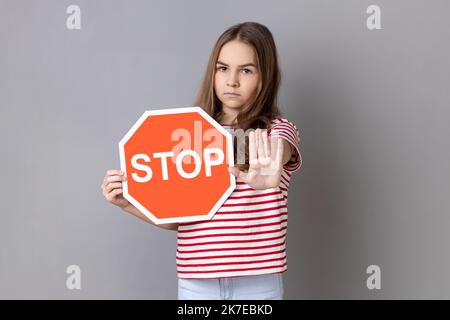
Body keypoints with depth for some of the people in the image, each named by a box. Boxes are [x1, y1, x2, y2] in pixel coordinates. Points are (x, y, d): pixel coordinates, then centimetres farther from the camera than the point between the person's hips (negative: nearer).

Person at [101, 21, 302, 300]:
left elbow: (277, 153, -30)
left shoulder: (278, 130, -5)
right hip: (197, 282, 3)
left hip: (258, 282, -2)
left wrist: (265, 176, -52)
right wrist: (127, 201, -7)